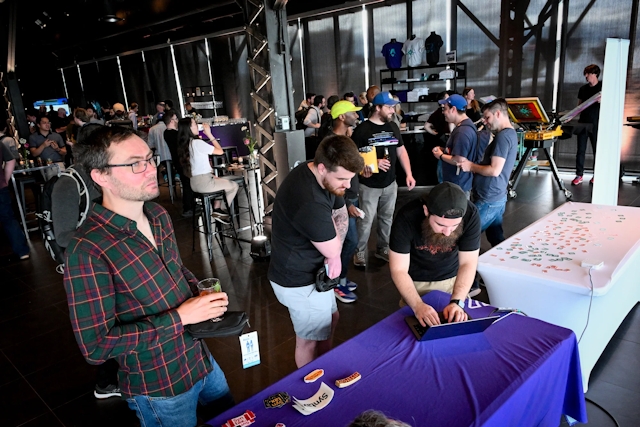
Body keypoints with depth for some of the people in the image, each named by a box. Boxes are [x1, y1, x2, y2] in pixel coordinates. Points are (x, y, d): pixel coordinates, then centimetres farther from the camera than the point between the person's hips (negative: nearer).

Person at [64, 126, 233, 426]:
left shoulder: (158, 215, -4)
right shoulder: (88, 251, -26)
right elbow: (96, 345, -24)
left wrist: (201, 293, -7)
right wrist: (179, 317, -26)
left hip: (202, 360, 7)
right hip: (159, 388, -6)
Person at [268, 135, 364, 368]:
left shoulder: (325, 178, -7)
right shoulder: (309, 202, -38)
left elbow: (341, 214, 6)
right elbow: (332, 250, -25)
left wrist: (334, 255, -8)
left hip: (311, 270, 9)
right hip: (299, 280, -9)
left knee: (330, 319, 26)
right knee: (309, 339, 12)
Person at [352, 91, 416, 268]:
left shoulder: (393, 127, 7)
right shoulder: (362, 129, -11)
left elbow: (401, 151, 13)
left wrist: (409, 174, 3)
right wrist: (374, 163, -24)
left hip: (390, 184, 6)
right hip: (369, 186, -5)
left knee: (387, 218, 15)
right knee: (366, 221, 0)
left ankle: (383, 248, 32)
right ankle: (360, 252, 17)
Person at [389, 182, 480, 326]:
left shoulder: (471, 215, -27)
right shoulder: (407, 217, -31)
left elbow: (468, 263, -19)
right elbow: (398, 270, -25)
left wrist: (457, 302, -32)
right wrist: (418, 306, -38)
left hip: (453, 278, 2)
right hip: (415, 282, -1)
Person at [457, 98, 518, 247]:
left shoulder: (502, 136, -18)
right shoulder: (510, 133, 14)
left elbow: (494, 170, -24)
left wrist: (471, 166, -11)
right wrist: (474, 164, 6)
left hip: (488, 200, -10)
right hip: (496, 197, 10)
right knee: (497, 239, 15)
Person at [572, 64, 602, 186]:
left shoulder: (602, 87, -1)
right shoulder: (583, 89, 12)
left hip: (596, 124, -3)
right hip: (583, 122, 4)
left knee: (597, 150, 4)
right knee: (581, 150, 1)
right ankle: (579, 175, 5)